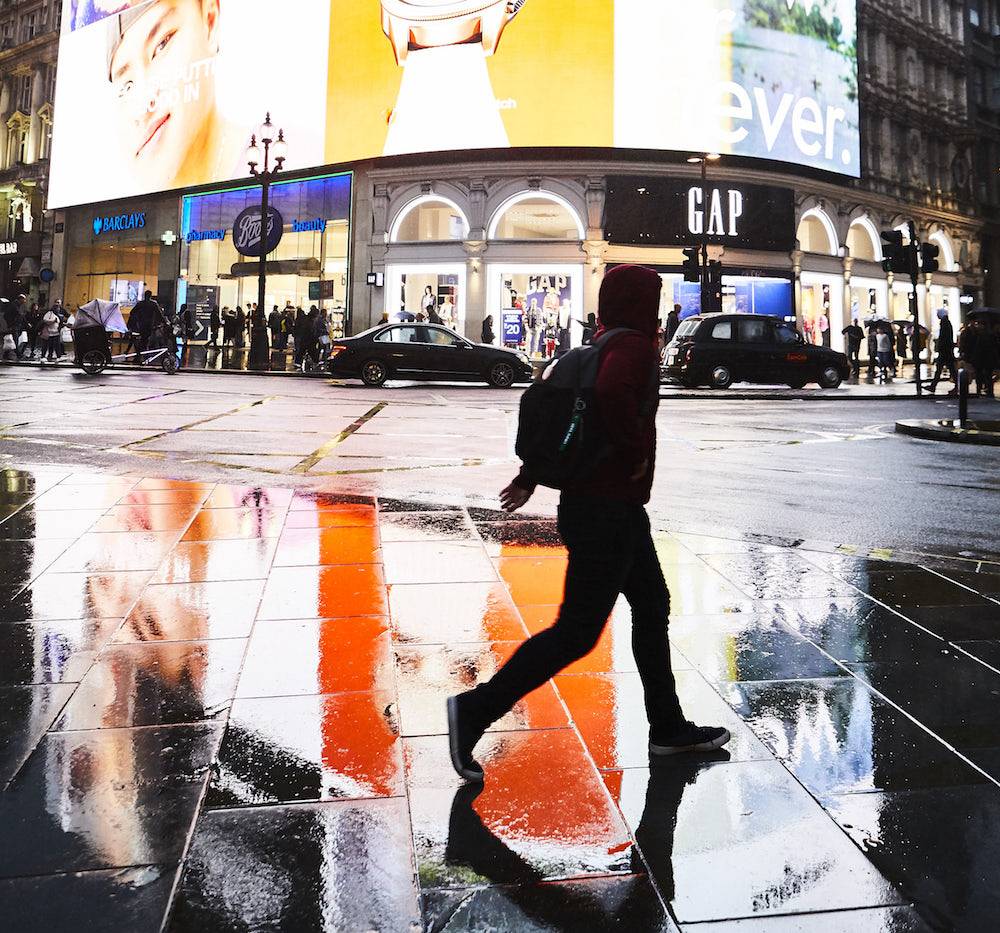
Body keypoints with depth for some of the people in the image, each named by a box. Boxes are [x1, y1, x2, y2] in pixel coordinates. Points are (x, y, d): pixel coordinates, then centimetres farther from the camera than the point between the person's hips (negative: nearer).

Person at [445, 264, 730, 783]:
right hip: (607, 510, -10)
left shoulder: (606, 346, 13)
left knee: (652, 607, 18)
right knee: (578, 630, -5)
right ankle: (477, 709, 1)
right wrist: (637, 452, -22)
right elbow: (612, 392, -38)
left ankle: (668, 728, 30)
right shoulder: (633, 346, -15)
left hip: (617, 508, 10)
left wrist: (529, 478, 18)